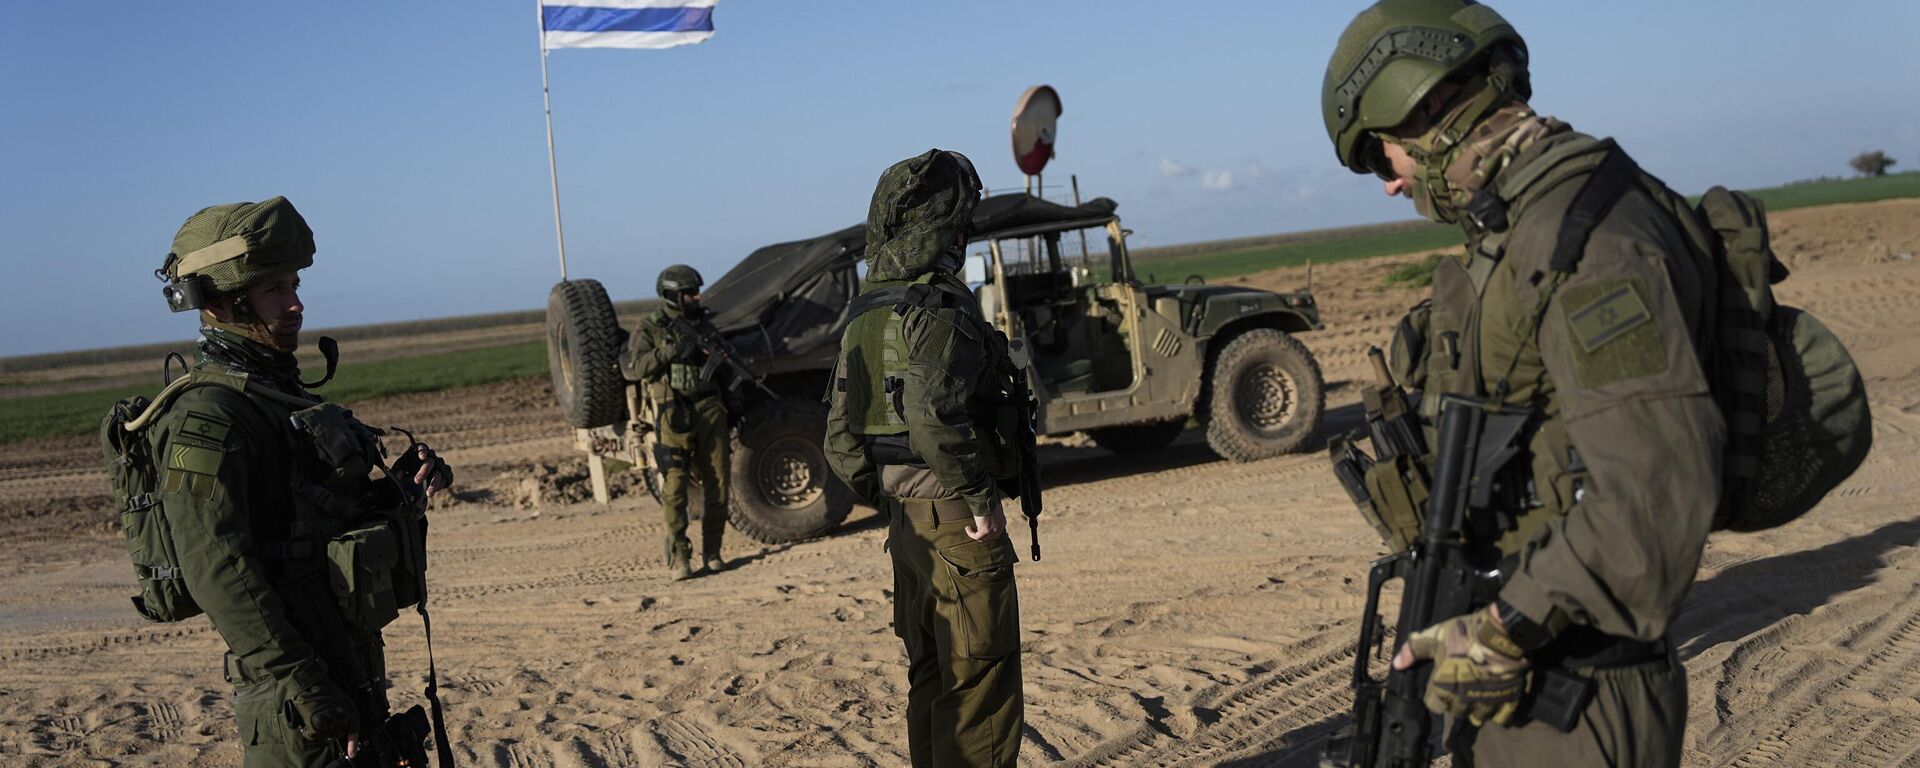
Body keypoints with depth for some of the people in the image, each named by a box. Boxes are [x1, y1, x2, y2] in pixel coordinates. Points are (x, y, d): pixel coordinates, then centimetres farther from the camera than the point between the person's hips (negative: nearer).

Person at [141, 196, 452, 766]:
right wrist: (306, 691, -27)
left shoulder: (278, 393, 13)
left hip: (351, 669, 9)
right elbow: (217, 570, -24)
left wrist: (402, 490, 1)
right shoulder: (206, 417, -16)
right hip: (298, 689, -9)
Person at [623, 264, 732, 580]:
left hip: (710, 408, 4)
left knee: (717, 483, 4)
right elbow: (631, 368, -10)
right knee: (675, 486, -8)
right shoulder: (651, 328, 1)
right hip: (675, 414, -4)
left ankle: (712, 552, 14)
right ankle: (678, 558, -5)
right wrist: (670, 352, -18)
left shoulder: (703, 323, 15)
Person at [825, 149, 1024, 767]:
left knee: (930, 679, 18)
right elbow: (934, 415, -30)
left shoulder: (865, 315, 11)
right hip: (956, 522, -9)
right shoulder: (938, 306, -16)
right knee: (980, 684, 0)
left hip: (906, 522, 9)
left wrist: (889, 502, 18)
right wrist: (981, 499, -21)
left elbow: (841, 441, 13)